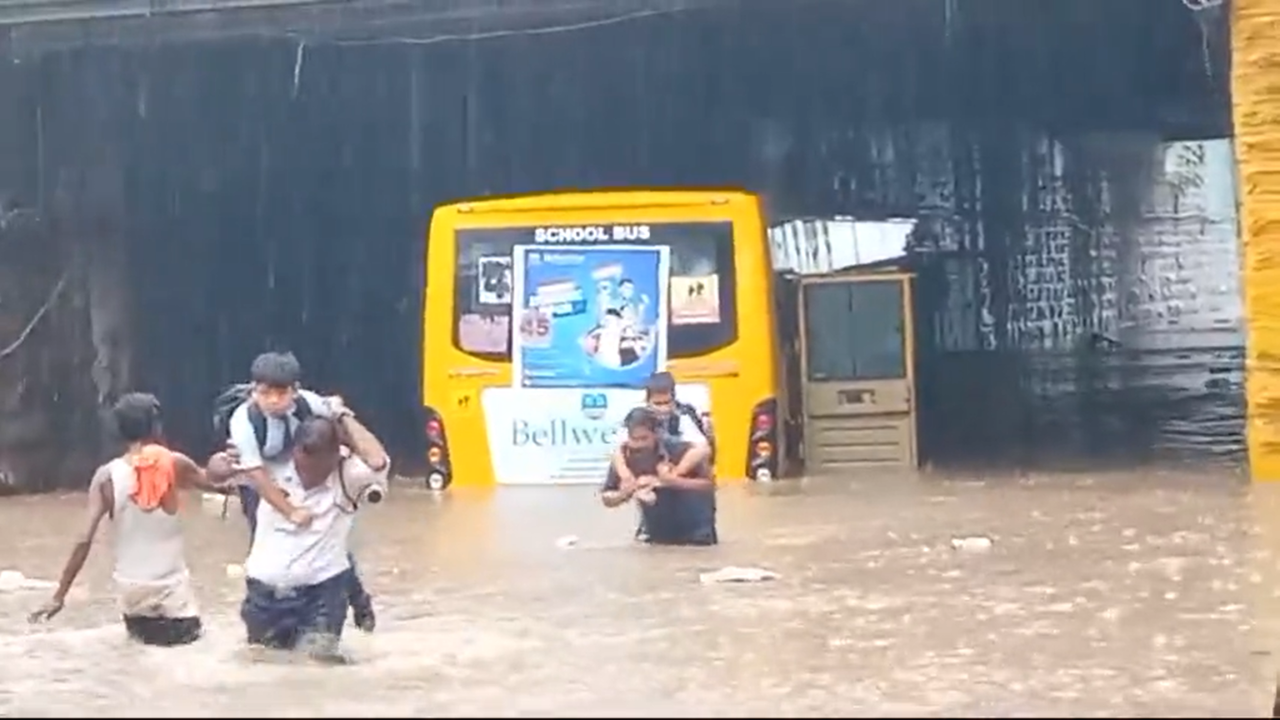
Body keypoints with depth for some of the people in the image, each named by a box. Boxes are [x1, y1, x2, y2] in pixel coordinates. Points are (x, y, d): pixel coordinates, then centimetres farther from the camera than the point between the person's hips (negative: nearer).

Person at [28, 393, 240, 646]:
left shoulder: (106, 476, -8)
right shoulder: (174, 464, -11)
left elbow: (84, 539, -12)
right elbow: (212, 480, 7)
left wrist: (59, 596, -7)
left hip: (131, 587, 3)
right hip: (172, 585, -2)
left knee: (140, 630, 30)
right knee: (187, 632, 20)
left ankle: (144, 627, 3)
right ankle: (171, 626, -6)